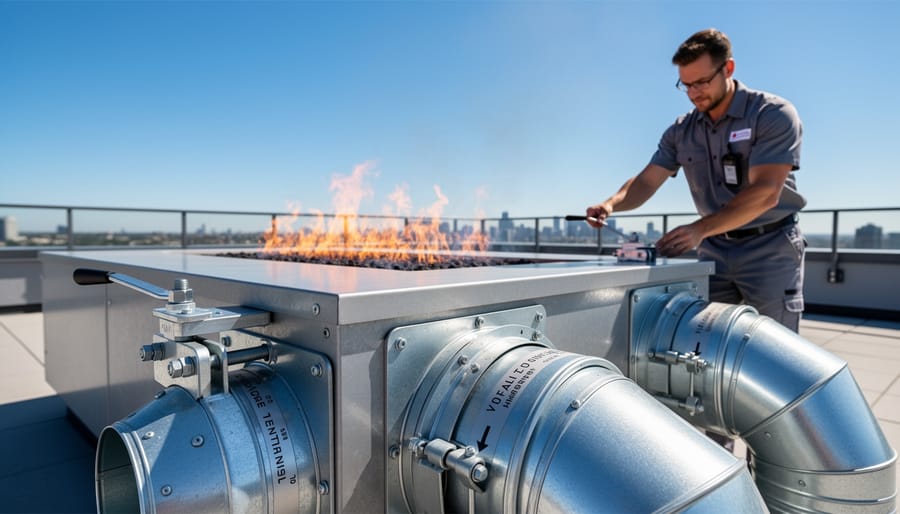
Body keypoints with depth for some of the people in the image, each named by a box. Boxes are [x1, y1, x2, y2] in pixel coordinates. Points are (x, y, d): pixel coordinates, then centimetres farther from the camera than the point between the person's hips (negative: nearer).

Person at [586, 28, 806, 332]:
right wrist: (612, 203, -22)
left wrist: (699, 229, -34)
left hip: (769, 248, -4)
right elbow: (646, 181, 0)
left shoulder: (774, 115, -11)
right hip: (714, 250, 4)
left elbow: (765, 192, -22)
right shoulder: (681, 132, 4)